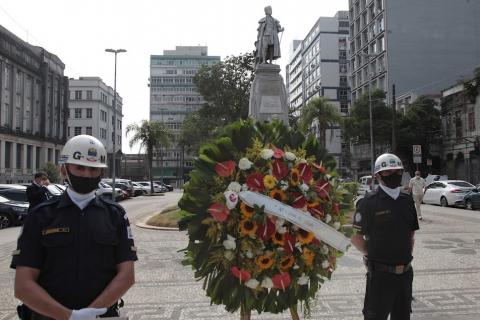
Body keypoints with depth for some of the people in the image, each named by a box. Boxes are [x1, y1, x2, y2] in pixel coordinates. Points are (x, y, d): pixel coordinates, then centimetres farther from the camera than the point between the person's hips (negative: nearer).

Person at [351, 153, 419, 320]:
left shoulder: (407, 200, 7)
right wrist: (374, 255, -6)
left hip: (405, 273, 6)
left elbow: (411, 235, 16)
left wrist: (407, 255, 8)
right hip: (380, 273, -6)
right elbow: (356, 237, -9)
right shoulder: (369, 202, -12)